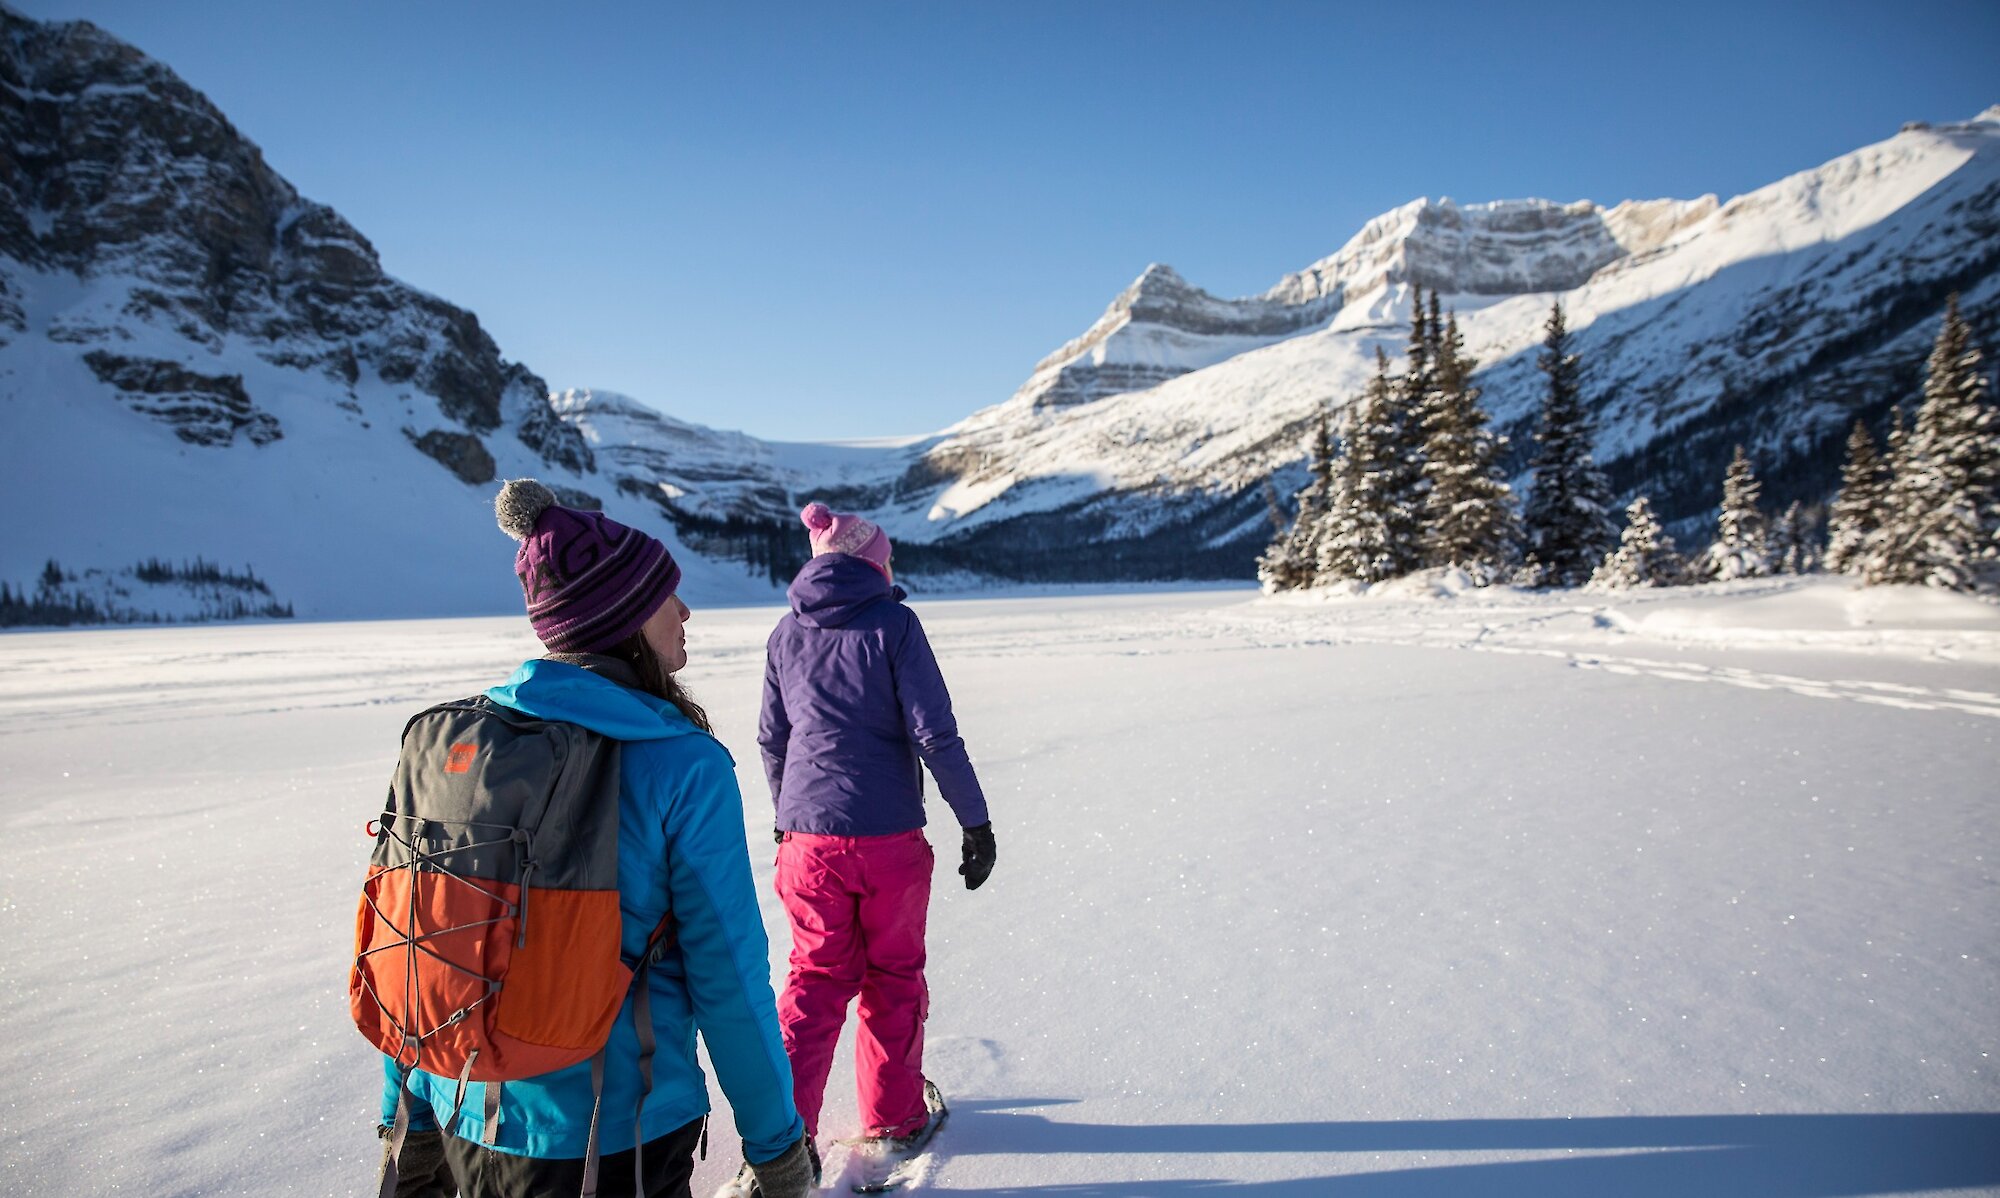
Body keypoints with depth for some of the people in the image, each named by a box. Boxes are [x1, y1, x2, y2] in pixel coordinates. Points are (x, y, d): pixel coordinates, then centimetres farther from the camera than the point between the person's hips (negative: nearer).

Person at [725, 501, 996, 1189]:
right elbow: (935, 734, -12)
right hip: (890, 840, -3)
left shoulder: (786, 635, 5)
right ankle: (892, 1117, 30)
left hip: (808, 840, 3)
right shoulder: (893, 624, -9)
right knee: (894, 977, 16)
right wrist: (975, 821, -5)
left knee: (817, 979, 16)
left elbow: (772, 741, 14)